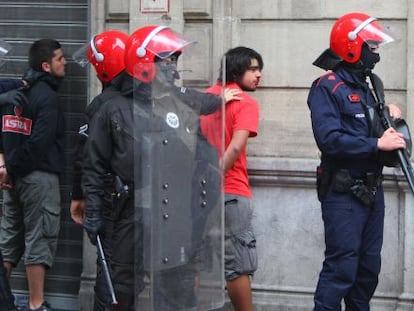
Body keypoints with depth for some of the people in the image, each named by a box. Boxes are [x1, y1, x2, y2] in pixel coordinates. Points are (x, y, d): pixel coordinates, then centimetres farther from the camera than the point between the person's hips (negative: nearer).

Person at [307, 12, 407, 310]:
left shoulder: (363, 87, 16)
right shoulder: (327, 87, -12)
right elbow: (330, 139, -23)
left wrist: (390, 114, 5)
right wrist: (378, 143, -21)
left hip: (371, 190, 9)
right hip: (344, 193, -9)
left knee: (369, 267, 13)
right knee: (341, 267, -10)